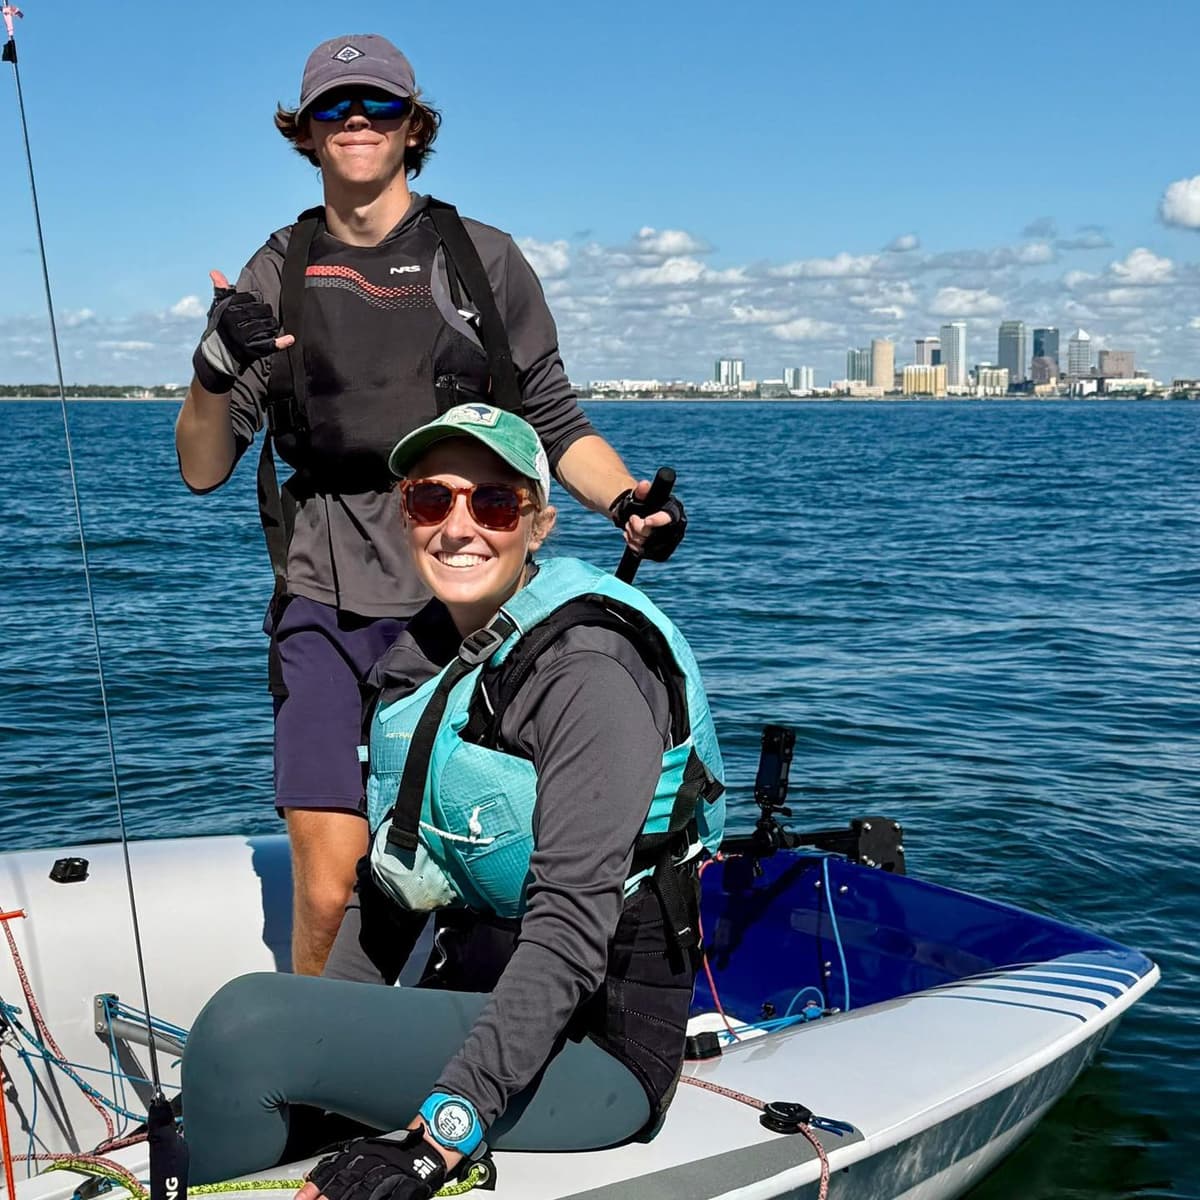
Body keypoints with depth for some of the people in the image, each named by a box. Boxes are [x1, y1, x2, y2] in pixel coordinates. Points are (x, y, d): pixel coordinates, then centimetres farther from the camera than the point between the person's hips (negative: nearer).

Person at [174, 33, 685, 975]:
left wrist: (630, 501, -9)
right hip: (330, 610, 0)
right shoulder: (278, 274, 10)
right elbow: (202, 471, 7)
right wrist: (215, 368, -13)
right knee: (328, 889, -7)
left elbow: (556, 426, 11)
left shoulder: (485, 260, 10)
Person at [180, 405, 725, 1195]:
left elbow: (571, 928, -24)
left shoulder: (587, 673, -18)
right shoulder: (417, 661, 8)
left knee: (246, 1019, -22)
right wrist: (319, 1049, 3)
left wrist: (443, 1131, -28)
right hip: (480, 999, 7)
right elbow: (387, 886, 12)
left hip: (595, 1040, -7)